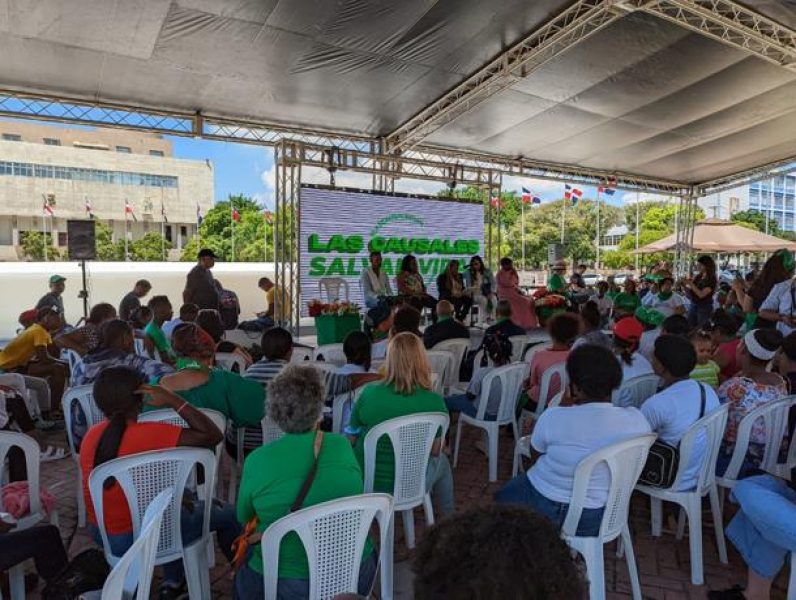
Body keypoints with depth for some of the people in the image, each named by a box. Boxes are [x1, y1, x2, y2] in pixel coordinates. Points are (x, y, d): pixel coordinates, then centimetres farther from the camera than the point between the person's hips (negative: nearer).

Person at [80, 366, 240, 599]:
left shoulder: (91, 436, -3)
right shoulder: (151, 434, -27)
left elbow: (118, 488, 8)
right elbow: (213, 436, -28)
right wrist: (173, 401, -24)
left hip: (100, 533, 7)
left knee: (183, 500, 30)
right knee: (227, 514, 11)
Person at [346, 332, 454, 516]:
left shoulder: (369, 393, -17)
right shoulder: (434, 402, -18)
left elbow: (351, 439, -5)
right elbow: (435, 451, -5)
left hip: (365, 484, 1)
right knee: (441, 461, 31)